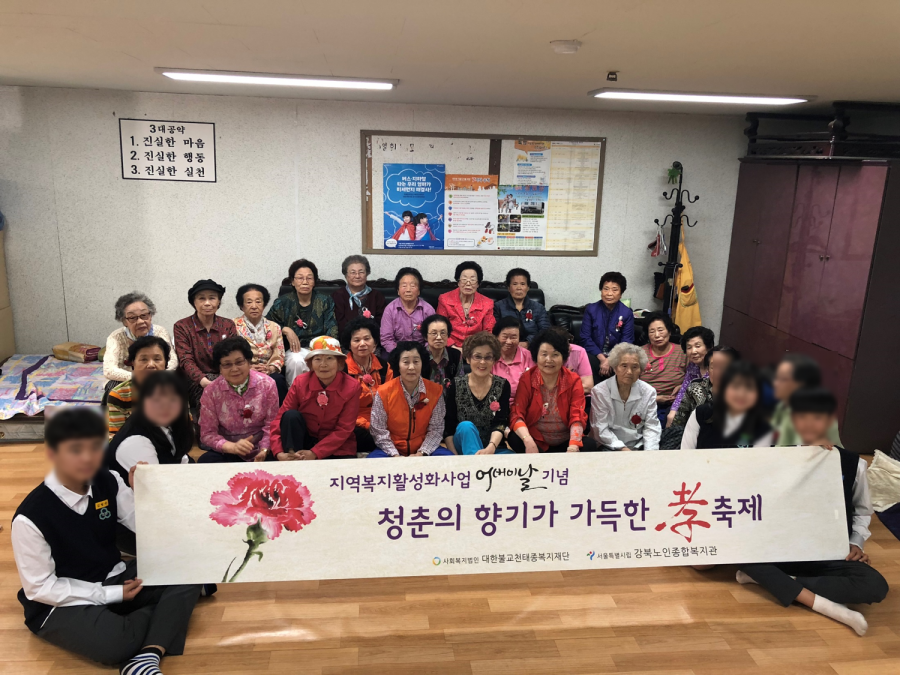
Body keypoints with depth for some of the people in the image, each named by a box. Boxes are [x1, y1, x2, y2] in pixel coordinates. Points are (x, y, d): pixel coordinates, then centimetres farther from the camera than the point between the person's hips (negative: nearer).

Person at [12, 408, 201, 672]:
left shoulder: (108, 483, -7)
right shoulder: (31, 517, -21)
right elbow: (40, 588, -15)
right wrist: (113, 595, -17)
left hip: (115, 578, 6)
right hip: (61, 602, -5)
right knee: (114, 643, -34)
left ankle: (148, 656, -27)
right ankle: (163, 609, -2)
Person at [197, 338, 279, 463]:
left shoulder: (267, 384, -6)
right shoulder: (211, 392, -5)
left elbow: (271, 425, -5)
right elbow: (207, 433, -6)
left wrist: (264, 450, -23)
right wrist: (232, 447, -24)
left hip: (260, 451, -1)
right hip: (228, 452, 1)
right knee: (205, 461, -28)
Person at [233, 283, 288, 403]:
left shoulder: (274, 328, 14)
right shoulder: (234, 326, 6)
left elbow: (279, 357, 9)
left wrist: (270, 369, -13)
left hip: (269, 373, 2)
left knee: (278, 380, -32)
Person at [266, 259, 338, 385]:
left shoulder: (325, 302, 11)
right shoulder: (283, 303, 10)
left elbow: (332, 331, 4)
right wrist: (285, 330, -7)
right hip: (293, 349, 0)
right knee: (296, 361, -35)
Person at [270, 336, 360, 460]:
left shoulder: (351, 386, -14)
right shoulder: (300, 382, -8)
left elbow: (344, 429, -14)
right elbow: (280, 418, -10)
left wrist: (314, 453, -22)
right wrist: (279, 452, -25)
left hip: (338, 447, -2)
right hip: (305, 440, 2)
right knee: (291, 415, -24)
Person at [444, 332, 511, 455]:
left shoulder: (502, 386, -1)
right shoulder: (455, 385, -3)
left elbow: (500, 424, -12)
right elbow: (448, 427, -4)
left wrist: (490, 448, -32)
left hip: (493, 447, 0)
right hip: (464, 444, 0)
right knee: (466, 426, -33)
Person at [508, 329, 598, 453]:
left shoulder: (573, 381, -1)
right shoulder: (526, 380, -4)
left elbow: (577, 417, -9)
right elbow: (516, 415, -13)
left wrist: (573, 446, -29)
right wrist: (528, 441, -33)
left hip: (565, 443, 1)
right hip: (536, 441, -1)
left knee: (589, 444, -26)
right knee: (515, 440, -30)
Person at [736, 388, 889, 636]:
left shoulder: (853, 463, 1)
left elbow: (862, 511, 15)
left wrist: (856, 543, -1)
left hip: (833, 557, 0)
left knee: (875, 586, -30)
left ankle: (773, 580, -23)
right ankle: (827, 606, -31)